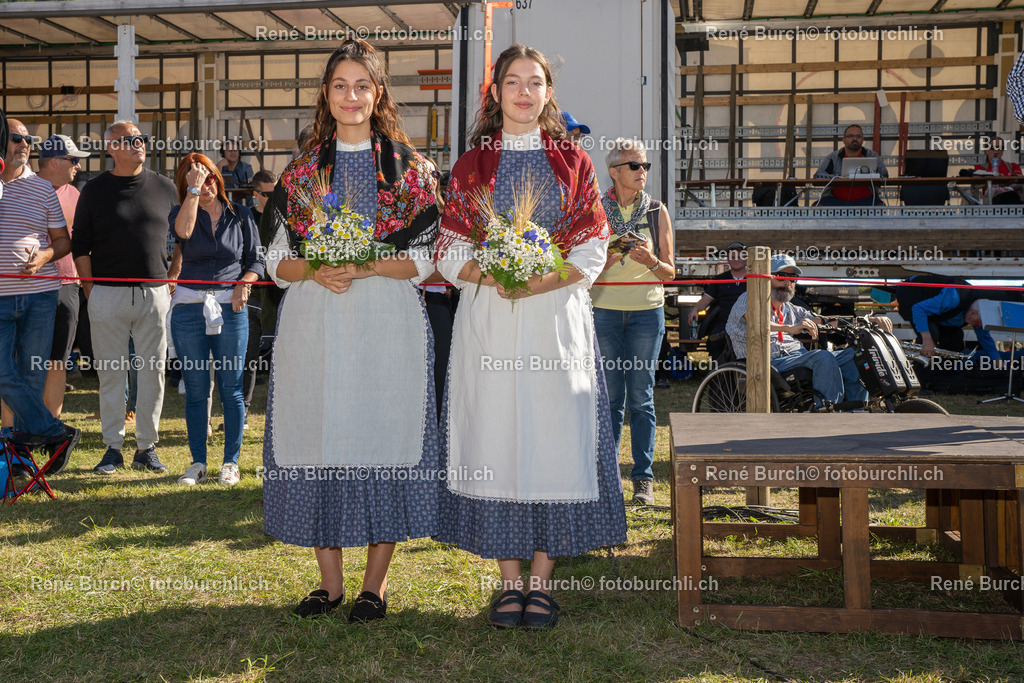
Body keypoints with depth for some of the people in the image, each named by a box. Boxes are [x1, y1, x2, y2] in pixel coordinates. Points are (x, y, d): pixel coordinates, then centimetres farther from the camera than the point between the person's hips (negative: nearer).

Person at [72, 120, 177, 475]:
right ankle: (112, 447, 12)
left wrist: (172, 284, 6)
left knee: (153, 371, 3)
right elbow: (80, 245, 6)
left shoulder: (164, 187, 9)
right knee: (110, 371, 3)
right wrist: (90, 291, 0)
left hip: (155, 292, 1)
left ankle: (146, 447, 13)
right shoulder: (95, 190, 5)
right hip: (107, 295, -1)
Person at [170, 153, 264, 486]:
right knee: (195, 390, 5)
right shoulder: (180, 212, 6)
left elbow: (256, 260, 9)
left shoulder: (240, 215, 7)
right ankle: (198, 463, 15)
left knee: (231, 389, 2)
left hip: (230, 308, 0)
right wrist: (193, 189, -14)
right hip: (189, 307, 0)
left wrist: (244, 284, -9)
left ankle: (231, 462, 12)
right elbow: (183, 230, -19)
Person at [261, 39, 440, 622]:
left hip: (386, 324, -2)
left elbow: (421, 259, 1)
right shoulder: (304, 169, 12)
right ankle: (330, 581, 17)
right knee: (319, 437, 3)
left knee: (381, 434, -2)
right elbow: (278, 260, 10)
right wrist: (316, 271, -10)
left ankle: (375, 584, 11)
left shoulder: (406, 167, 5)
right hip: (314, 325, 3)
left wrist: (363, 268, -14)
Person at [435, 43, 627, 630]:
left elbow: (593, 249, 3)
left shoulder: (572, 162, 9)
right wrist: (491, 276, -14)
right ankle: (510, 582, 11)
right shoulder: (473, 164, 10)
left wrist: (542, 280, -13)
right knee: (495, 438, 0)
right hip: (488, 321, 0)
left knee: (553, 436, -2)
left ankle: (542, 580, 9)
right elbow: (450, 250, 6)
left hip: (556, 320, 0)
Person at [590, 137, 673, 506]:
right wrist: (610, 257, -13)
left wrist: (650, 260, -13)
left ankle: (643, 477, 6)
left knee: (641, 396, -1)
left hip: (646, 311, 0)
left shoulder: (657, 211, 5)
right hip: (605, 310, 0)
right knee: (610, 396, 3)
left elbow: (669, 272, 7)